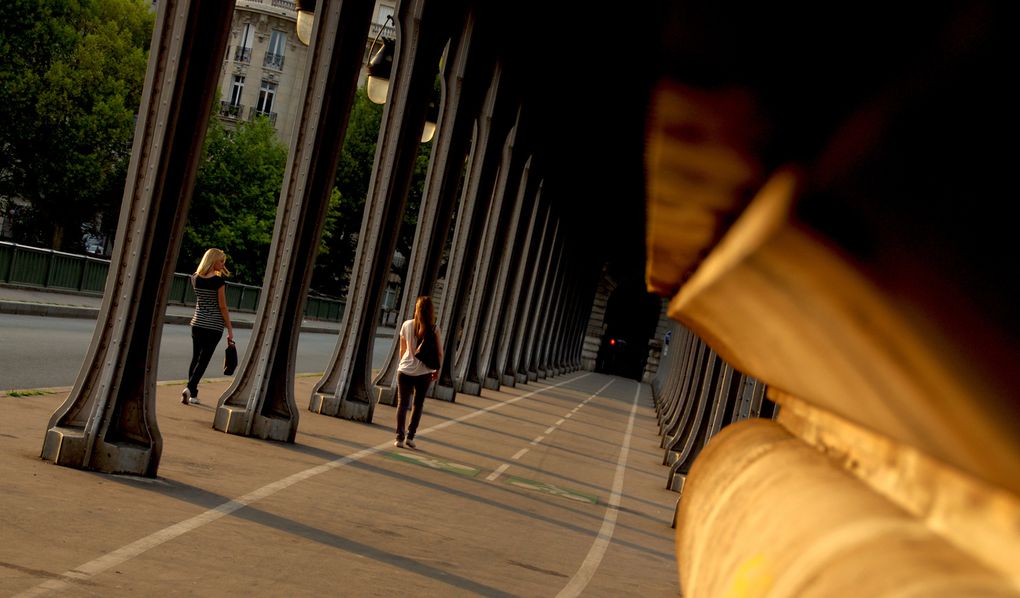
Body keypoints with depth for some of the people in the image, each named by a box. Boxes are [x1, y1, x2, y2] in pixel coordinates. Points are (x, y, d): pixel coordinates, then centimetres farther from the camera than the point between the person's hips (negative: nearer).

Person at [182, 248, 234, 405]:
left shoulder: (195, 278, 3)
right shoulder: (219, 281, -14)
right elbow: (222, 307, -12)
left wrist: (218, 273, 15)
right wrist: (230, 329, -5)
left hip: (197, 324, 5)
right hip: (214, 326, -5)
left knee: (195, 358, 14)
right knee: (203, 360, -2)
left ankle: (193, 395, 18)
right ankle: (189, 388, -18)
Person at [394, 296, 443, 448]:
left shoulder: (407, 325, -4)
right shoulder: (434, 329, -9)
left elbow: (402, 349, 6)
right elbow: (440, 353, -5)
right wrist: (438, 370, 10)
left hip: (405, 371, 1)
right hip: (424, 372, 0)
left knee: (402, 403, 9)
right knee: (418, 404, 15)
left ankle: (399, 438, 2)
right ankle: (410, 437, 13)